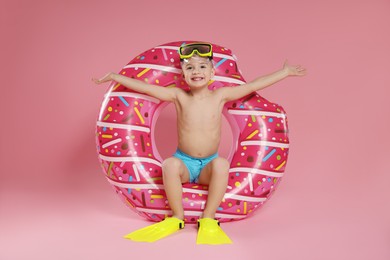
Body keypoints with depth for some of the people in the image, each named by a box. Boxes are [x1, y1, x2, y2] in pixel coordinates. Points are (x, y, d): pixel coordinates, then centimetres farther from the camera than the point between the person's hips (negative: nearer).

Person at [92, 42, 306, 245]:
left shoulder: (220, 95, -4)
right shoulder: (179, 96, -4)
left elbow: (253, 86, -3)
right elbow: (146, 87, -6)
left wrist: (284, 72, -2)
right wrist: (115, 77, -7)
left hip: (209, 165, 0)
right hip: (184, 162, 0)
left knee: (222, 164, -32)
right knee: (170, 164, -32)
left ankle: (208, 219, -18)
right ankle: (177, 217, -14)